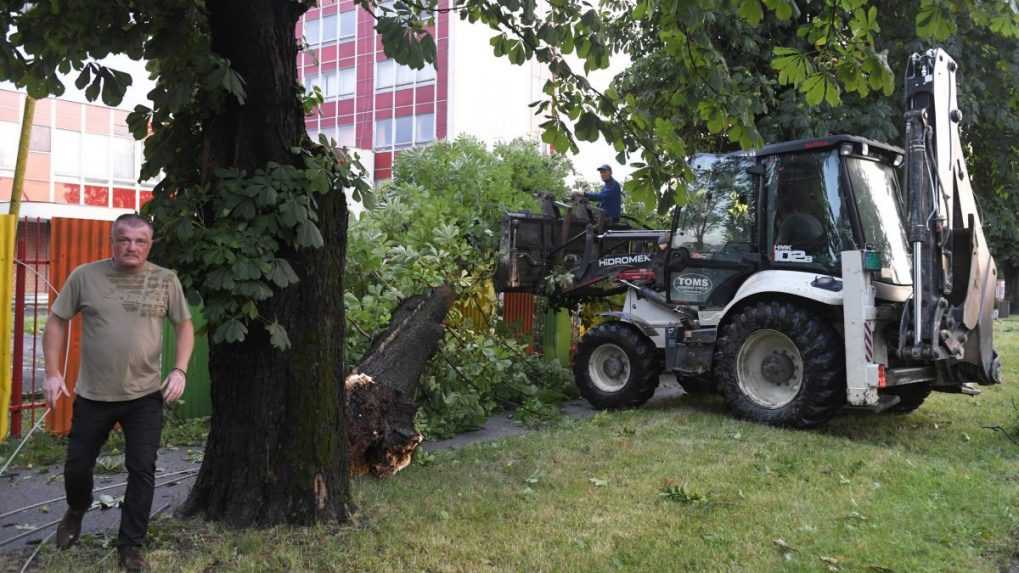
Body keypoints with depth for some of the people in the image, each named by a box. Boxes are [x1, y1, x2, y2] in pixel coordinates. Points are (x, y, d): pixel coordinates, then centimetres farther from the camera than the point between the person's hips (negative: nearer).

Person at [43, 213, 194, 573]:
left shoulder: (166, 280, -3)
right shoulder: (85, 276, -4)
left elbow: (184, 325, 5)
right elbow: (57, 321, 3)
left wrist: (180, 370, -7)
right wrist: (53, 373, -2)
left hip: (146, 396, 0)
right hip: (92, 395, 1)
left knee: (142, 471, 2)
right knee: (77, 466, 15)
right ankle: (76, 510, 49)